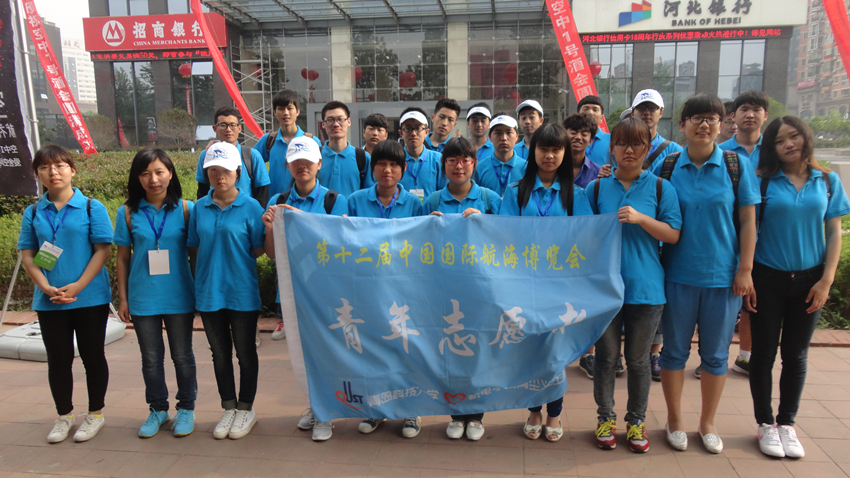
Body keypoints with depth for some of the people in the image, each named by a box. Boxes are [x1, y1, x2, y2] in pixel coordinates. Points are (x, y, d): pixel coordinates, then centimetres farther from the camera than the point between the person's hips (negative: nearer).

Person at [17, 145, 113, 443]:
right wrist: (46, 288, -11)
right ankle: (63, 416, 27)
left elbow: (103, 251, -7)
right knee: (58, 359, 11)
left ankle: (95, 414, 23)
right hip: (49, 301, 3)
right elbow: (27, 256, 5)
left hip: (90, 297, -3)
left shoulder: (92, 208, -4)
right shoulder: (33, 213, 6)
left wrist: (77, 286, -16)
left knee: (92, 356, 7)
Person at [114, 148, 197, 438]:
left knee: (182, 355, 11)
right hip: (143, 298, 1)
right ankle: (157, 409, 30)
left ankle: (186, 408, 27)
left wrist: (199, 291, 1)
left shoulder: (185, 209, -4)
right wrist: (123, 299, 4)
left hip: (179, 297, -1)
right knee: (151, 358, 13)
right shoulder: (128, 213, 0)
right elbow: (122, 258, 5)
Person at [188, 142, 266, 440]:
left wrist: (235, 258, -9)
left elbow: (259, 249, -4)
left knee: (245, 352, 9)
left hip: (242, 291, -4)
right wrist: (214, 260, -2)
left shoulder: (251, 206, -6)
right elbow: (194, 247, 10)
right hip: (209, 291, 4)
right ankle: (229, 408, 30)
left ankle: (245, 409, 26)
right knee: (220, 353, 14)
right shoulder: (199, 208, 5)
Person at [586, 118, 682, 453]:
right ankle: (605, 417, 28)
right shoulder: (597, 188, 4)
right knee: (606, 356, 9)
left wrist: (641, 218, -17)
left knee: (638, 360, 11)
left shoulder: (660, 187, 2)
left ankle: (636, 421, 29)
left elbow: (673, 235, -3)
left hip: (645, 287, 0)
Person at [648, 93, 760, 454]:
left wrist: (745, 269, -3)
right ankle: (674, 421, 27)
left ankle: (707, 424, 29)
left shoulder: (737, 166, -1)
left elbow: (748, 221, 1)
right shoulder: (665, 167, 0)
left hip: (723, 275, 0)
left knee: (715, 354, 11)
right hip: (677, 274, 0)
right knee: (675, 350, 9)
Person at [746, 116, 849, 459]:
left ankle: (787, 423, 24)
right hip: (767, 278, -2)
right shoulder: (764, 181, -3)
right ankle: (766, 425, 18)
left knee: (796, 355, 10)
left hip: (809, 279, 2)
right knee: (764, 352, 4)